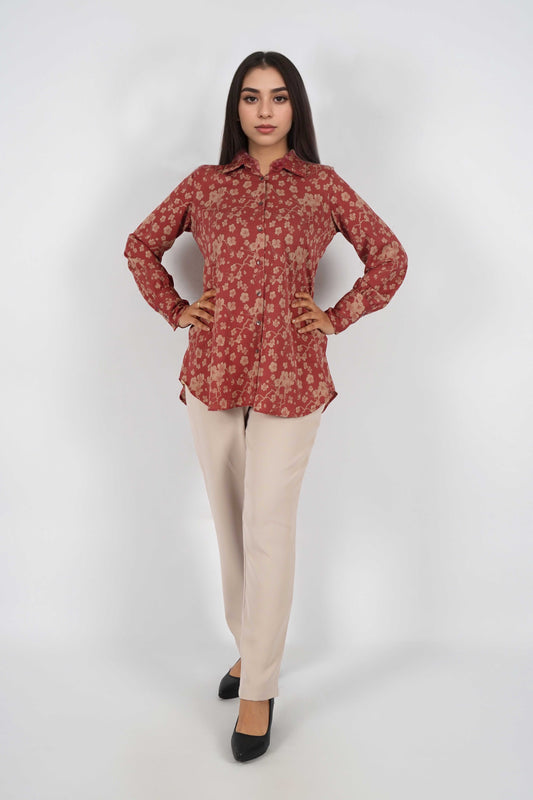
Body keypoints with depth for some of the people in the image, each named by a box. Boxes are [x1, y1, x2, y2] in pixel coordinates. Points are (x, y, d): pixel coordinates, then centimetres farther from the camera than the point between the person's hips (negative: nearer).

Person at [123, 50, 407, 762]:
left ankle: (259, 689, 12)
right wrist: (175, 309, 7)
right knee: (230, 525, 12)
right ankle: (249, 647, 34)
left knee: (268, 531, -4)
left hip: (290, 378, -2)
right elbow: (141, 247, 19)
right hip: (212, 373, 3)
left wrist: (338, 317, 1)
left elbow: (389, 257, 10)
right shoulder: (204, 184, 9)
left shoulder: (322, 186, 4)